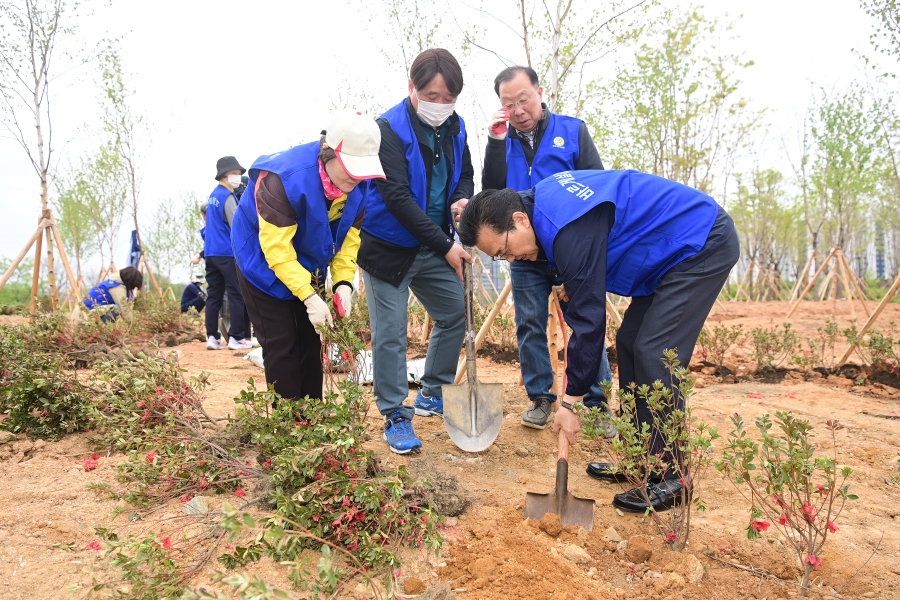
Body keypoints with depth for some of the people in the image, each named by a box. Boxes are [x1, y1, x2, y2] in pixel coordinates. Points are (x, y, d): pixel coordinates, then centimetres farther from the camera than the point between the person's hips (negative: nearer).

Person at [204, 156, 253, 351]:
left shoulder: (213, 196, 18)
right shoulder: (228, 196, -10)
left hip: (211, 252, 9)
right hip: (227, 252, -9)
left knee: (214, 295, 6)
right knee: (236, 294, -5)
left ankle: (212, 337, 5)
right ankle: (236, 337, -6)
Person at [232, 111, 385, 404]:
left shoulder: (358, 186, -16)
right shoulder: (284, 179, -35)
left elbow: (350, 235, -5)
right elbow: (276, 247, -33)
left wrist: (343, 282, -19)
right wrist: (309, 297, -37)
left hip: (308, 269, 6)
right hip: (264, 265, -6)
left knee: (310, 344, 8)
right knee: (281, 348, -6)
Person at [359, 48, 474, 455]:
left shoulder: (454, 128, 3)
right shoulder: (389, 129, -17)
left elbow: (465, 174, 16)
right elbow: (397, 196, -23)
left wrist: (464, 199, -10)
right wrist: (446, 246, -24)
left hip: (434, 248, 7)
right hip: (389, 248, -6)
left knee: (456, 314, 11)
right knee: (389, 334, -2)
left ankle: (431, 395, 29)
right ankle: (395, 418, 12)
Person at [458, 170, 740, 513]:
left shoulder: (570, 231, -30)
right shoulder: (541, 200, 0)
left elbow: (590, 319, -27)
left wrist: (570, 402, -20)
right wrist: (574, 285, 6)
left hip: (704, 246, -10)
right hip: (677, 251, 10)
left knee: (654, 354, -15)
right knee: (630, 343, 7)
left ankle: (670, 477, -4)